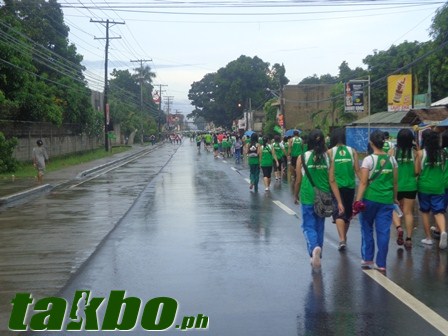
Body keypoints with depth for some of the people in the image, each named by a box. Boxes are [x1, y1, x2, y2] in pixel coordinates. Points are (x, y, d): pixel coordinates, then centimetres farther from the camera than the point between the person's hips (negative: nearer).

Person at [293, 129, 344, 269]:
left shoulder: (302, 157, -7)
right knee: (320, 226, 18)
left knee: (308, 226, 4)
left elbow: (298, 180, -1)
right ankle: (317, 255, 28)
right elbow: (332, 181, -4)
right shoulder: (328, 158, -2)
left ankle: (314, 247, -25)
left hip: (308, 197, -3)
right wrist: (339, 202, -2)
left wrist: (296, 196, 16)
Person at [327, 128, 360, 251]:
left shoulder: (330, 152, -3)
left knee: (338, 212, -5)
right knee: (347, 213, 18)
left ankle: (342, 239, -22)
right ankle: (344, 237, 33)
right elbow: (357, 170, 1)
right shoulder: (352, 151, 3)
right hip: (350, 186, 3)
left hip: (336, 186, -3)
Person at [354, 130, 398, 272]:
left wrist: (358, 200, -13)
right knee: (384, 231, 5)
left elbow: (363, 183, -13)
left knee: (367, 229, 15)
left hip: (370, 198, -3)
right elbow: (395, 182, 10)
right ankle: (381, 264, 8)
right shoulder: (392, 159, 4)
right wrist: (395, 198, 21)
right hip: (387, 200, 3)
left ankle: (367, 259, 18)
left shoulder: (369, 160, -8)